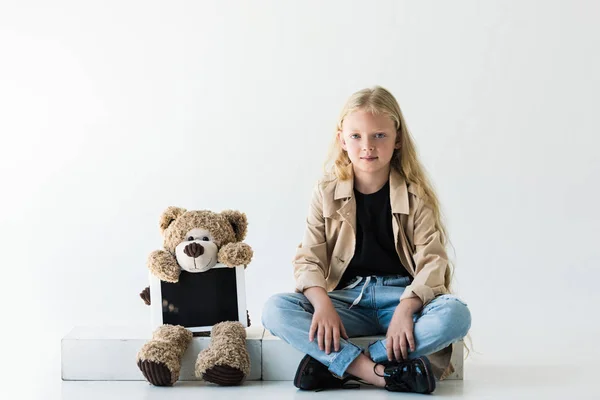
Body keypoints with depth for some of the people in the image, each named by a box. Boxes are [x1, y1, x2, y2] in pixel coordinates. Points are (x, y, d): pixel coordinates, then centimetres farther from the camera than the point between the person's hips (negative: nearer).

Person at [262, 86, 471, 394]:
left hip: (403, 295, -1)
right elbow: (308, 259, -3)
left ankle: (332, 364, -28)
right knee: (274, 310, -24)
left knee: (456, 314, -33)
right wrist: (322, 304, -23)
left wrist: (406, 308, -28)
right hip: (347, 297, 1)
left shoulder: (416, 195, -2)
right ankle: (379, 372, -34)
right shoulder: (327, 193, 2)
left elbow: (431, 259, -10)